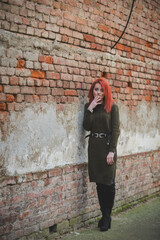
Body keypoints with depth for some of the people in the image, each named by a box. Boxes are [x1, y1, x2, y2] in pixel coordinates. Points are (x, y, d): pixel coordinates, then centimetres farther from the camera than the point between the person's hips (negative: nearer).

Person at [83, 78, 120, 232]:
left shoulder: (112, 107, -2)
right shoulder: (88, 106, 9)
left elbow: (115, 130, -6)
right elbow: (87, 127, -3)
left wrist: (112, 151, -13)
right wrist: (90, 109, -11)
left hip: (107, 145, -3)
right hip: (94, 146, 4)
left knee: (109, 183, -1)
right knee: (99, 183, 8)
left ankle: (107, 217, 11)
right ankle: (104, 215, 18)